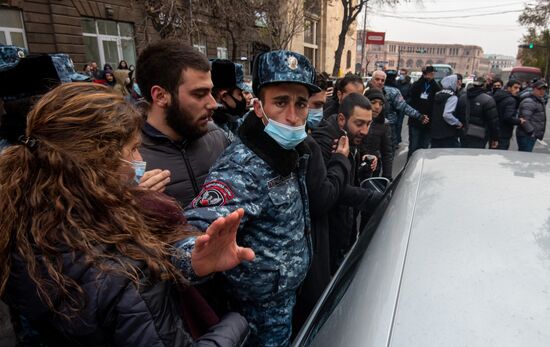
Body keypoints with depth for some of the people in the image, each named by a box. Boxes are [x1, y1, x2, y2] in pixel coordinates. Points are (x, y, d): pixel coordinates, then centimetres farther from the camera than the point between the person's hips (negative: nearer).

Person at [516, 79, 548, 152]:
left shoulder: (540, 100, 17)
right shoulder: (529, 101, -16)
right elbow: (525, 120, -24)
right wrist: (532, 132, -19)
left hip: (532, 135, 10)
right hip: (526, 136, -10)